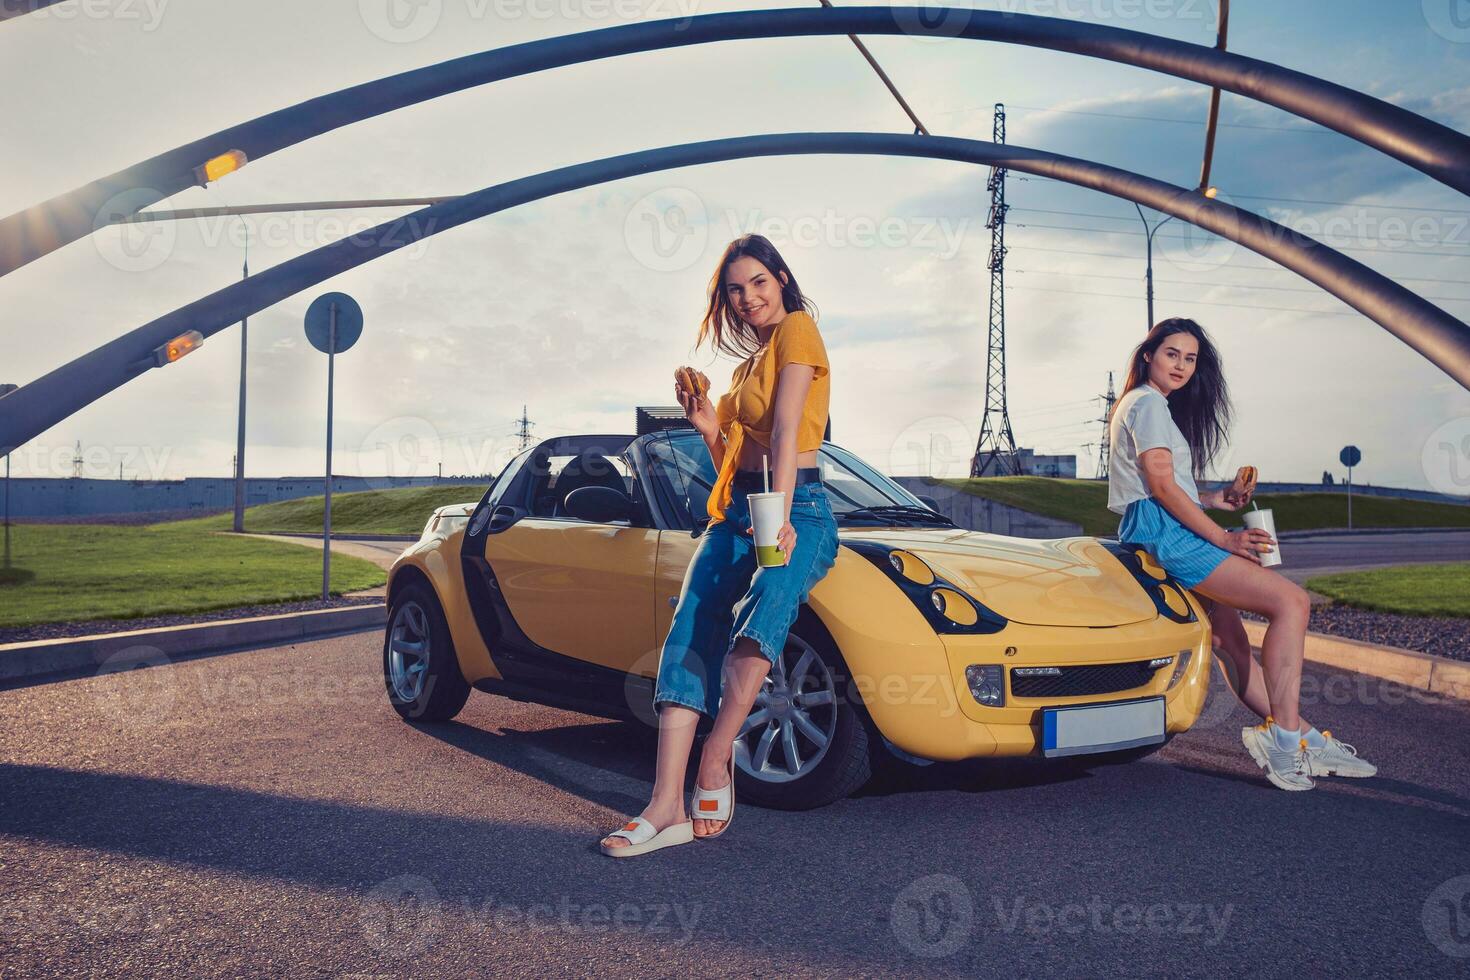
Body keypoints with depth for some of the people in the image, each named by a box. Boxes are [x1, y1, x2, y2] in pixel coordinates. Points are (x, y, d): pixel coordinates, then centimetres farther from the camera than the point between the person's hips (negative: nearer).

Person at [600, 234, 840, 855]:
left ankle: (716, 761, -24)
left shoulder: (797, 328, 2)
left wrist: (780, 516, -23)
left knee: (760, 621, -35)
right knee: (688, 638, -14)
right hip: (734, 513, 7)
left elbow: (786, 429, -13)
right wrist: (708, 428, 6)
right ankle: (669, 806, -20)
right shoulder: (746, 365, 26)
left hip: (798, 508, -7)